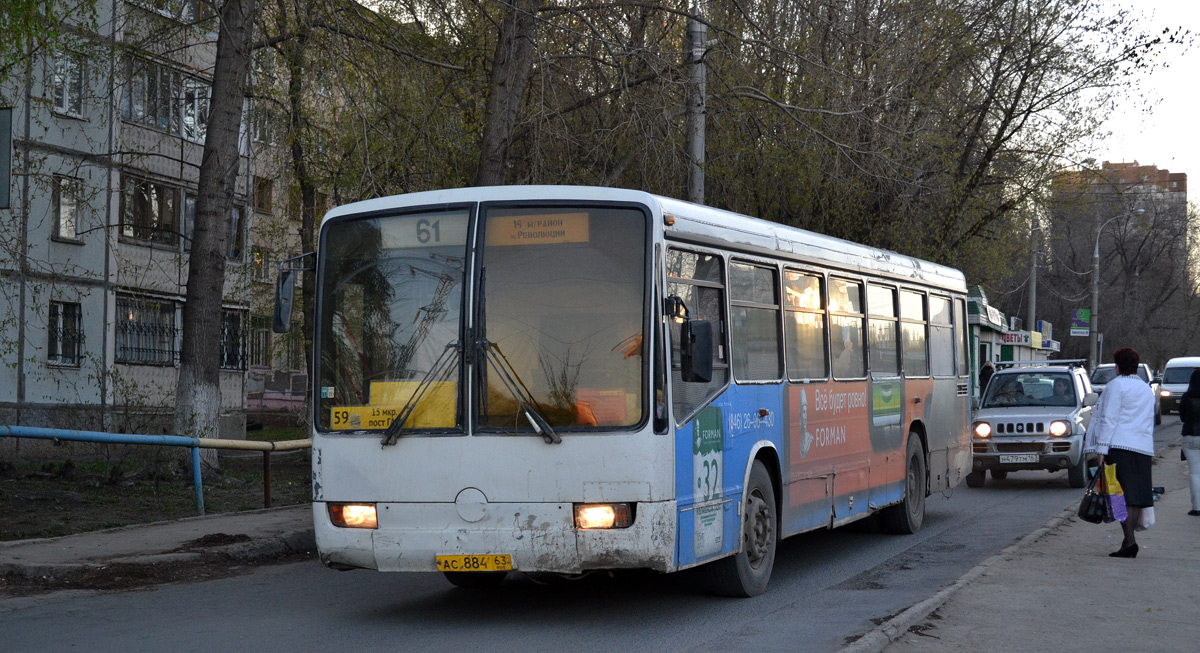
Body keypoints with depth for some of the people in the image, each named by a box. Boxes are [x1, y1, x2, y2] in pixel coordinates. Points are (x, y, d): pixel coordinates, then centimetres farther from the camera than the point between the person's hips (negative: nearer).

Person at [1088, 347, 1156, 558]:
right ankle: (1129, 541, 11)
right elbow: (1150, 422, 22)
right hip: (1143, 448, 6)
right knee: (1137, 497, 7)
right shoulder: (1147, 389, 20)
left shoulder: (1117, 385, -2)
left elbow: (1109, 419, -9)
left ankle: (1129, 541, -21)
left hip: (1120, 446, -6)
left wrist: (1101, 449, -11)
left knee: (1121, 496, -9)